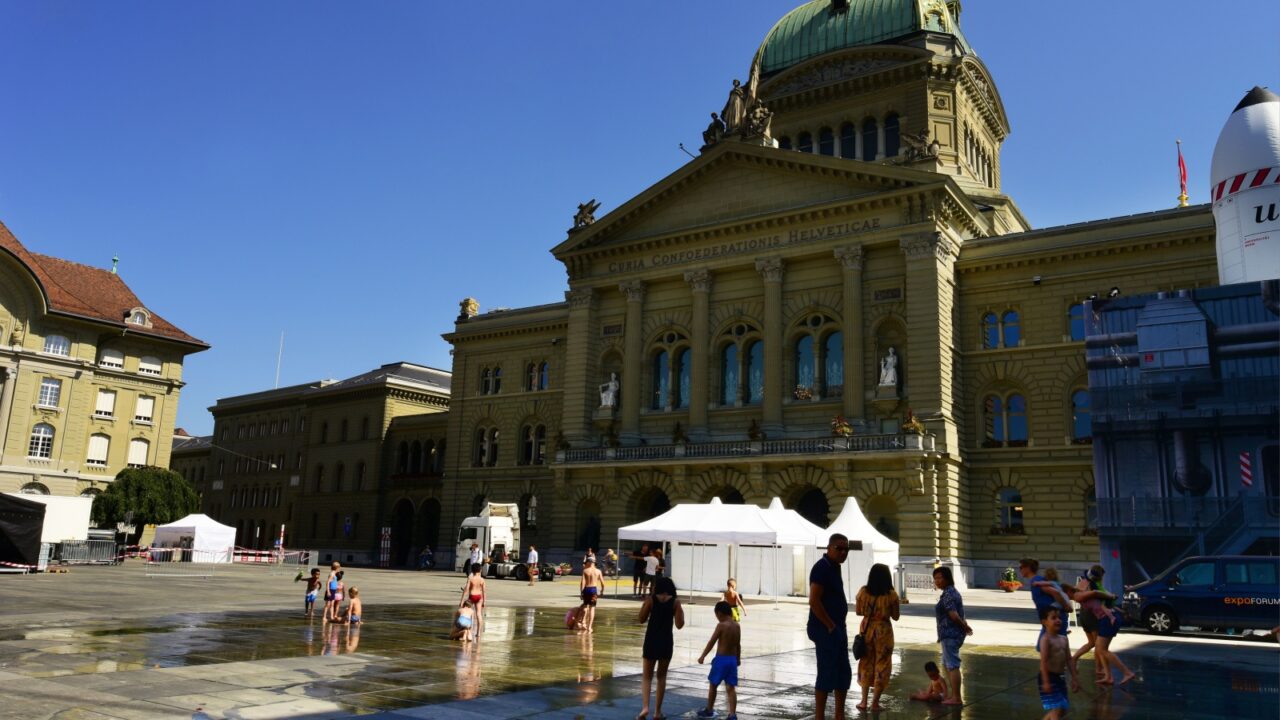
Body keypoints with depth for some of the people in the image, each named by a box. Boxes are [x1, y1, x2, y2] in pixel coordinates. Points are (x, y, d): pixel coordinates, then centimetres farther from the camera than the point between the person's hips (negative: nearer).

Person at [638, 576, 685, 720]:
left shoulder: (651, 599, -3)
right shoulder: (675, 602, -2)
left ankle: (645, 707, -8)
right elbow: (679, 625, -2)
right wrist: (681, 612, 16)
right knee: (661, 676, 14)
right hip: (666, 641, 1)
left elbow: (641, 619, 3)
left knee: (647, 676, 10)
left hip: (651, 640, 0)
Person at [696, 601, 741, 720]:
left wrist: (702, 656, -2)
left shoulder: (721, 625, -15)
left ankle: (709, 710, 24)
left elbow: (711, 642, -11)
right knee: (731, 688, 5)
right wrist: (738, 658, 28)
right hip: (732, 660, 5)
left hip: (721, 659, -5)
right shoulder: (737, 626, 4)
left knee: (713, 685, 12)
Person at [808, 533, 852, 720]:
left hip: (837, 629, 10)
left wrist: (839, 627, 16)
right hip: (826, 630, -10)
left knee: (844, 673, 15)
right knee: (827, 674, -5)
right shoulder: (822, 567, -16)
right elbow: (814, 601, -23)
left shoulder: (834, 567, 14)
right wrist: (830, 626, -17)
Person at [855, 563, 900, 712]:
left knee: (866, 663, 14)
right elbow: (895, 616, -3)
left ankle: (864, 701, 14)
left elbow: (858, 611, 5)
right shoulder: (891, 594, -12)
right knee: (882, 664, 9)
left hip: (867, 629, 3)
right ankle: (875, 702, 11)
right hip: (883, 630, -2)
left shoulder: (863, 591, -5)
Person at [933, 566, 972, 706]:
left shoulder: (947, 594, -17)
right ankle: (953, 694, 25)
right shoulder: (953, 591, 16)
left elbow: (953, 615, -22)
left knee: (952, 665, -4)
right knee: (947, 664, 18)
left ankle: (956, 698, 1)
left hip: (950, 634, -11)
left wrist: (965, 627, -9)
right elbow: (958, 614, 20)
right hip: (951, 633, 11)